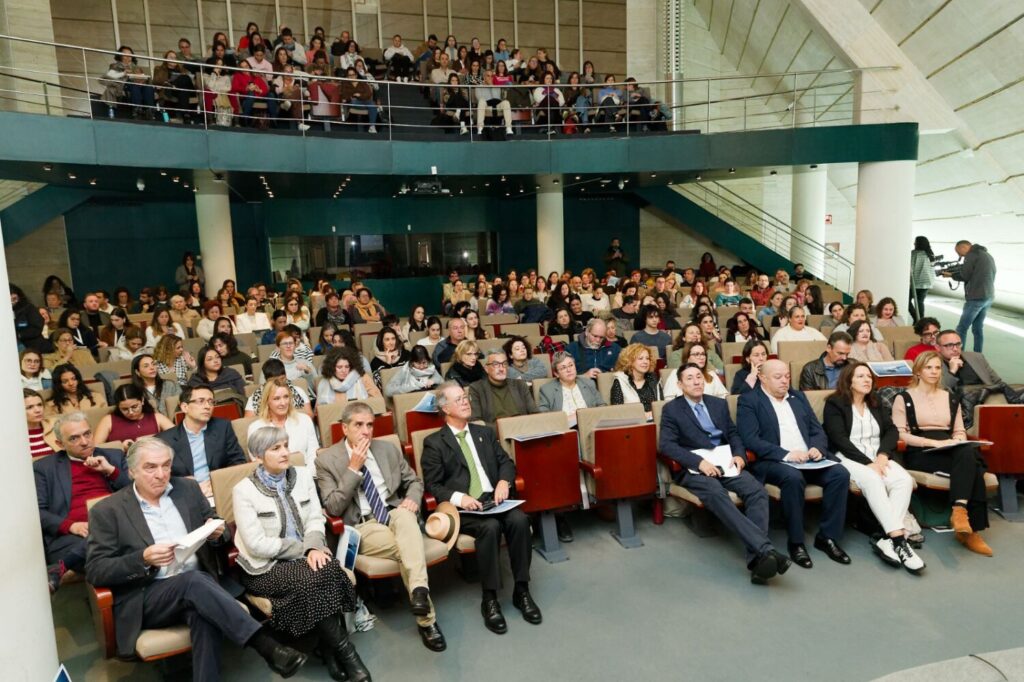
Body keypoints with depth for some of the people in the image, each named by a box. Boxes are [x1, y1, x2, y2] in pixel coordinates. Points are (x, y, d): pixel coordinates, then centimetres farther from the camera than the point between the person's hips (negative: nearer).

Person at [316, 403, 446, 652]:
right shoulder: (326, 460, -1)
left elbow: (414, 481, 18)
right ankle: (427, 620, -23)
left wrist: (412, 499, -6)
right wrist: (353, 469, -14)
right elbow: (333, 508, -8)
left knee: (405, 516, -36)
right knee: (406, 547, -31)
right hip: (361, 527, -3)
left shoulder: (388, 449, 11)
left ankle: (420, 590, -46)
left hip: (394, 515, 3)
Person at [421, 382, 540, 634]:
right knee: (490, 527, -33)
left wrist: (504, 481, -7)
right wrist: (458, 497, -18)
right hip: (462, 508, -4)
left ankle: (521, 590, -14)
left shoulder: (485, 432, 19)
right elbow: (432, 486, -1)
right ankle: (489, 599, -19)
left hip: (493, 499, 4)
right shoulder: (433, 443, 4)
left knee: (519, 519, -26)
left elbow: (506, 462, 15)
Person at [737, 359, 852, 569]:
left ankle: (827, 536, -7)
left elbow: (818, 430, 16)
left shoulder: (798, 397, 19)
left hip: (808, 458, 6)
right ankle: (796, 542, -18)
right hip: (773, 461, -6)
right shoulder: (748, 400, 0)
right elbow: (751, 440, -12)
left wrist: (817, 448, -8)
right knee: (793, 477, -35)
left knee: (840, 473, -20)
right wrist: (787, 454, -21)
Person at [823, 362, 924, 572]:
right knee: (873, 480, -35)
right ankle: (898, 537, -38)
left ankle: (887, 538, -30)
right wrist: (868, 463, -18)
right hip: (848, 458, -5)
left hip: (878, 458, 5)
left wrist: (882, 455, -11)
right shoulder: (834, 404, 0)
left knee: (904, 480, -25)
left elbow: (891, 431, 8)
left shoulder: (876, 404, 20)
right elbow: (840, 440, -10)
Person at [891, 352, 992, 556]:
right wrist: (933, 442, -16)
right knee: (971, 464, -32)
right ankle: (970, 528, -30)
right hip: (920, 453, -4)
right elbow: (899, 434, -5)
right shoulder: (904, 398, 5)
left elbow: (960, 432, 20)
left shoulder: (951, 399, 22)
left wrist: (957, 442, -5)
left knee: (969, 453, -34)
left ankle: (960, 510, -36)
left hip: (950, 452, 5)